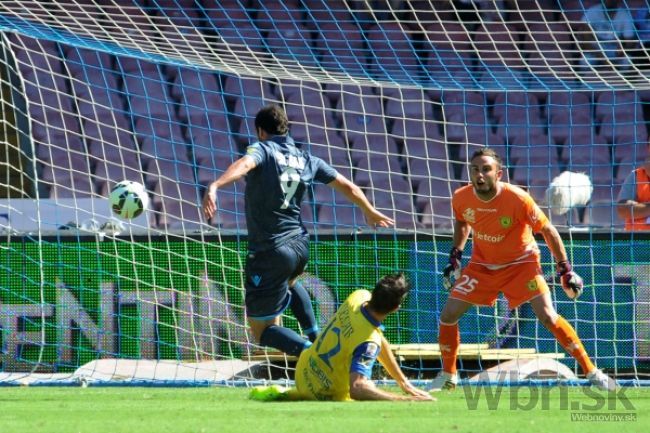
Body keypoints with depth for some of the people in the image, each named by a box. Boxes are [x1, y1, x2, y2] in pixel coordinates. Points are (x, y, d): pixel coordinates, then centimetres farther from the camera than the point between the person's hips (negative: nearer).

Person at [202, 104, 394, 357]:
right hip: (299, 246, 6)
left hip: (269, 251, -6)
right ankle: (316, 338, 32)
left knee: (262, 331, 1)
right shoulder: (306, 160, 10)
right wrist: (370, 212, 37)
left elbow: (244, 165, -30)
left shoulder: (262, 150, -6)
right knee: (288, 283, 43)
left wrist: (215, 186, -47)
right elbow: (347, 187, 18)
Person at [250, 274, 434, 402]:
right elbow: (357, 389, -47)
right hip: (328, 393, -8)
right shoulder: (368, 343, -36)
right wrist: (405, 400, -49)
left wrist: (404, 383, 5)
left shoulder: (359, 296, -13)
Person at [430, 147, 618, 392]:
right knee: (448, 315, -5)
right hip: (481, 265, 4)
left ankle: (591, 372, -9)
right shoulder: (461, 198, -15)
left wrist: (565, 270, -13)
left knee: (548, 316, -19)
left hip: (521, 263, -4)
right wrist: (454, 257, 5)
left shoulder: (518, 199, -27)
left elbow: (548, 231, -15)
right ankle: (448, 376, 16)